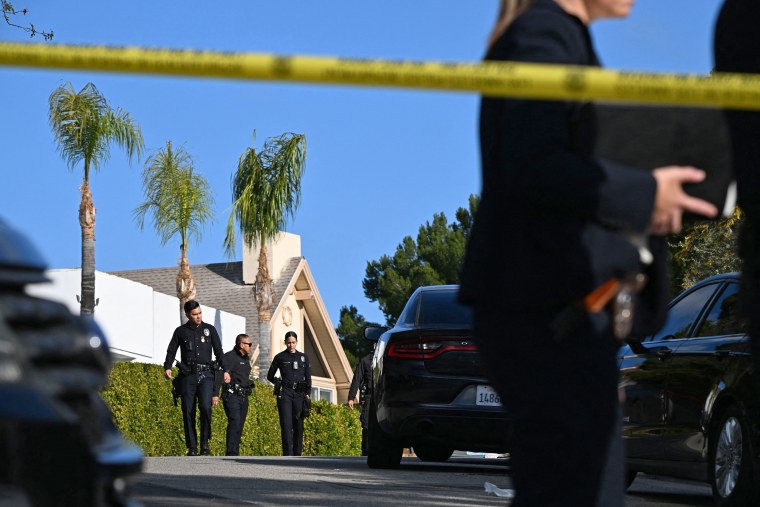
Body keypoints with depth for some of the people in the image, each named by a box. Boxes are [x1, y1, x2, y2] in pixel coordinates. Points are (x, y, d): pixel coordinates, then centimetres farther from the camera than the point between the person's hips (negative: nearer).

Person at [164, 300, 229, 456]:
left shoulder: (210, 330, 12)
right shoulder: (181, 331, 10)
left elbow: (218, 351, 14)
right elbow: (171, 351, 10)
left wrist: (225, 370, 4)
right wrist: (167, 367, -6)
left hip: (205, 375, 0)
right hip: (187, 376, 0)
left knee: (206, 407, -19)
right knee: (188, 412, -2)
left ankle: (205, 441, -4)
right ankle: (192, 447, 3)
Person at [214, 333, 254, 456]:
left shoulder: (246, 359, 19)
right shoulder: (229, 357, -10)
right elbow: (219, 375, -18)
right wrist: (215, 394, -25)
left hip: (243, 397, 9)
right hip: (232, 396, -9)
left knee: (239, 426, 6)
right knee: (234, 423, -18)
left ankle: (235, 452, 10)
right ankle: (231, 453, -21)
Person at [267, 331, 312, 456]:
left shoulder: (303, 357, 14)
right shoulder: (280, 357, 7)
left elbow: (308, 378, 15)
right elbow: (270, 376, 16)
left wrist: (307, 394, 6)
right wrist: (279, 383, 2)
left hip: (299, 394, 3)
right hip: (285, 394, -3)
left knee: (298, 425, 2)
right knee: (286, 425, -13)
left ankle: (297, 454, 7)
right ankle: (288, 455, -19)